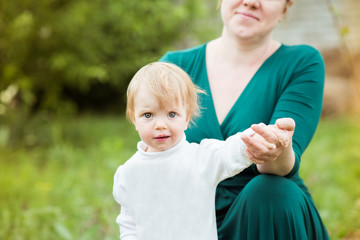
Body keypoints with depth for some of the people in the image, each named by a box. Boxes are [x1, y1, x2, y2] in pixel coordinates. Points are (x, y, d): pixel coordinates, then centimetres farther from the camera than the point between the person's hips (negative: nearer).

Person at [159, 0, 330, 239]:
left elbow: (287, 167, -16)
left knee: (273, 193, -31)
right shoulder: (176, 65, 3)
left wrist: (279, 154, -41)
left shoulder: (304, 63, -4)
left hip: (271, 217, 0)